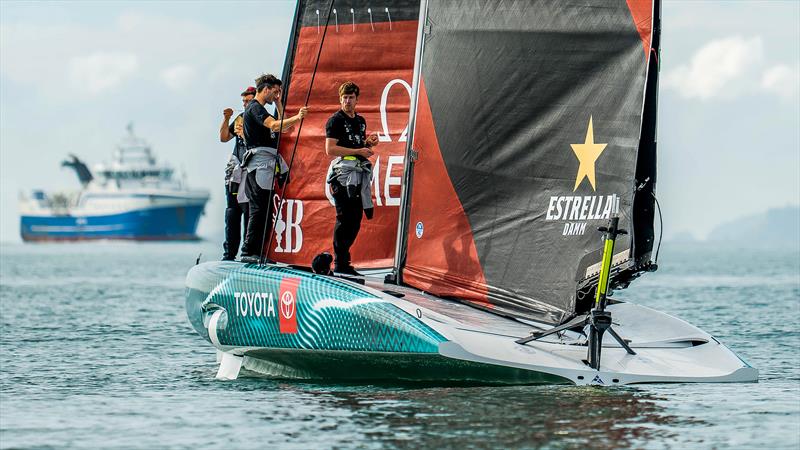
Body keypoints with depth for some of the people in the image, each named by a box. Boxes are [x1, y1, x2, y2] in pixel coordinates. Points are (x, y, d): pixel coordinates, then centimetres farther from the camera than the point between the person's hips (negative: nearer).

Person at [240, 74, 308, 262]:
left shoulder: (261, 109, 24)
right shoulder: (255, 108, -8)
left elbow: (282, 126, 27)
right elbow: (275, 126, -24)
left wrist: (278, 104, 22)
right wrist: (297, 118, -34)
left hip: (267, 164, 11)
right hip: (259, 162, -11)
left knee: (264, 210, 9)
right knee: (259, 208, -13)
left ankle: (255, 252, 9)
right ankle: (249, 252, -15)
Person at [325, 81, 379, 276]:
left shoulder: (360, 121, 20)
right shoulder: (335, 120, -4)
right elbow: (330, 149, -13)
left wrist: (369, 143, 9)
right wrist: (358, 151, -14)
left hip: (360, 172, 8)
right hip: (344, 171, -8)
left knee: (356, 219, 7)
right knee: (345, 218, -10)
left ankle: (342, 260, 14)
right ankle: (340, 263, -7)